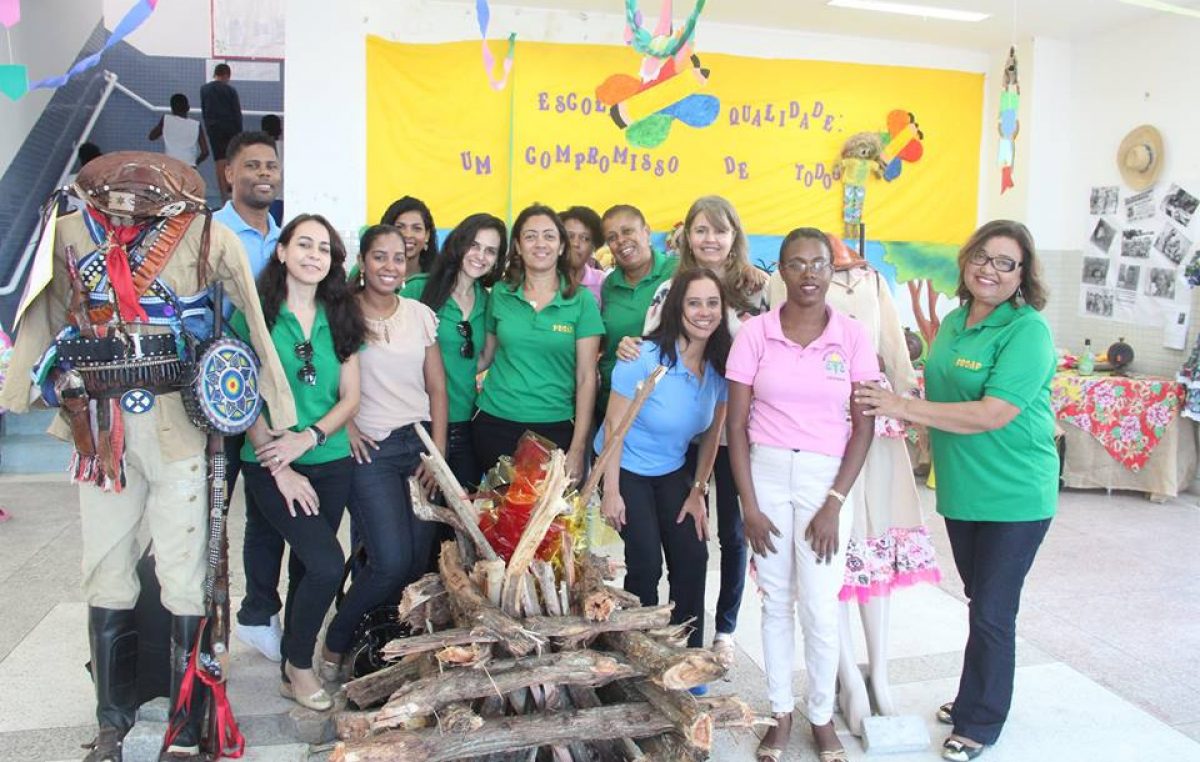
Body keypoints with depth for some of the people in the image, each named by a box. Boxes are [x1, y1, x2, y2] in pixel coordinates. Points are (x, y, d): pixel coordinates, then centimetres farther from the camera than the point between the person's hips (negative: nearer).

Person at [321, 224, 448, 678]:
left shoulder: (421, 315, 10)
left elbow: (437, 389, 10)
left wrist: (438, 452, 3)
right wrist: (345, 426, -11)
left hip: (419, 443, 4)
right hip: (370, 450, -4)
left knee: (419, 559, -1)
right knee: (392, 561, -13)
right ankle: (337, 642, 13)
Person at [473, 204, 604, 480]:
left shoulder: (581, 300, -3)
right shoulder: (500, 294, 3)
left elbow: (586, 377, -5)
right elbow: (487, 355, 13)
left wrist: (577, 449, -8)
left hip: (555, 427, -1)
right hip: (495, 423, 2)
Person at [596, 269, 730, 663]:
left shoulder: (721, 365, -8)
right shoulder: (646, 358, -23)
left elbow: (712, 433, 2)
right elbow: (614, 425, -18)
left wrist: (698, 491, 3)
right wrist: (610, 492, -17)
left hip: (673, 472, 5)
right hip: (628, 470, -5)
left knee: (693, 559, -1)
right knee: (646, 564, -10)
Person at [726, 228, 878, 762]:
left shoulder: (852, 336, -3)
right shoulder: (754, 333, -3)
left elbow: (863, 427, -2)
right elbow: (736, 424, -1)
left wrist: (834, 505, -8)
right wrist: (748, 505, -5)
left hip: (826, 479, 0)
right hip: (767, 474, 1)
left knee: (820, 609, 2)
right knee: (775, 602, 11)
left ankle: (821, 715, 26)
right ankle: (781, 713, 29)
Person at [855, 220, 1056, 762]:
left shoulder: (1028, 331, -16)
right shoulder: (953, 322, 8)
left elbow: (993, 414, -25)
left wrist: (903, 407, -24)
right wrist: (903, 411, 3)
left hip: (1014, 496, -7)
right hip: (962, 491, 7)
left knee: (992, 612, 2)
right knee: (980, 602, 20)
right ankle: (975, 700, 36)